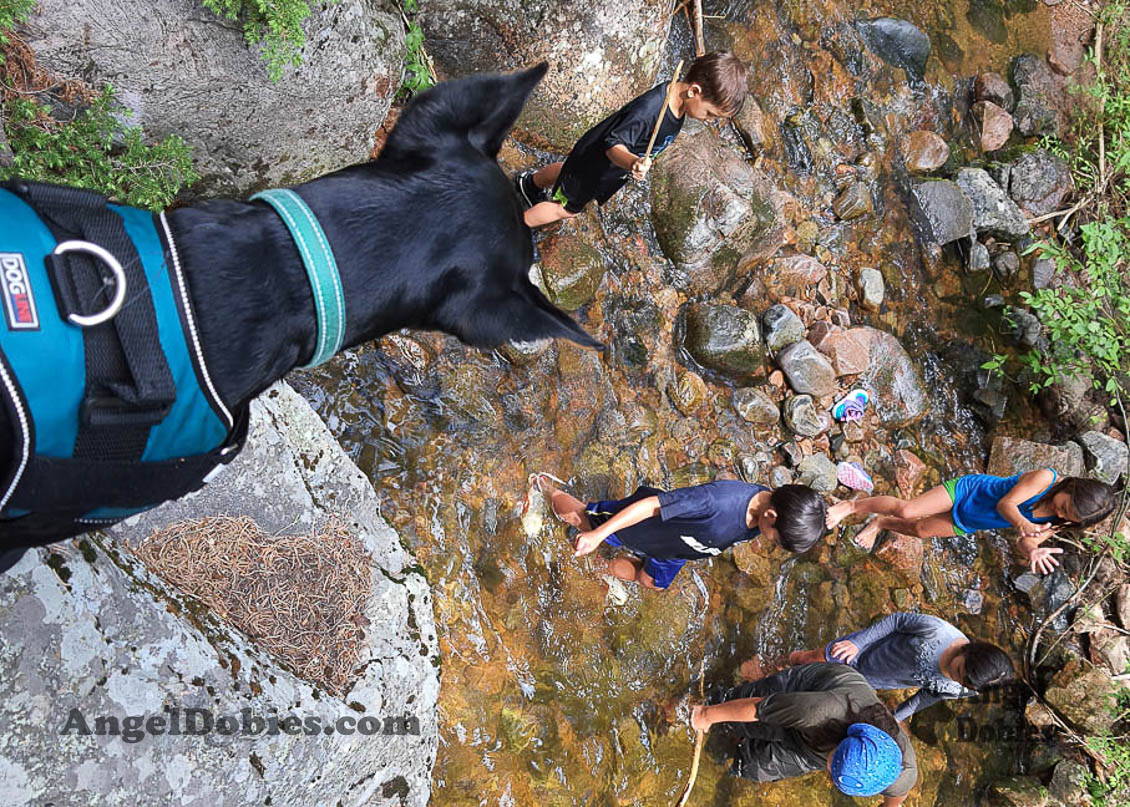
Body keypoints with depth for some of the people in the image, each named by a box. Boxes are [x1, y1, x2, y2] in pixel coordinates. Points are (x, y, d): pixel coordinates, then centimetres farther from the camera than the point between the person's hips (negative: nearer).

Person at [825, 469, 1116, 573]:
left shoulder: (1057, 523, -13)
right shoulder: (1045, 478, -29)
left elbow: (1027, 540, -18)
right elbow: (1005, 504, -36)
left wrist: (1033, 551, -44)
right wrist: (1023, 523, -58)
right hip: (968, 489, -5)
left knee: (921, 530, -4)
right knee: (905, 510, -21)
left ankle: (881, 524, 27)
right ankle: (852, 505, 3)